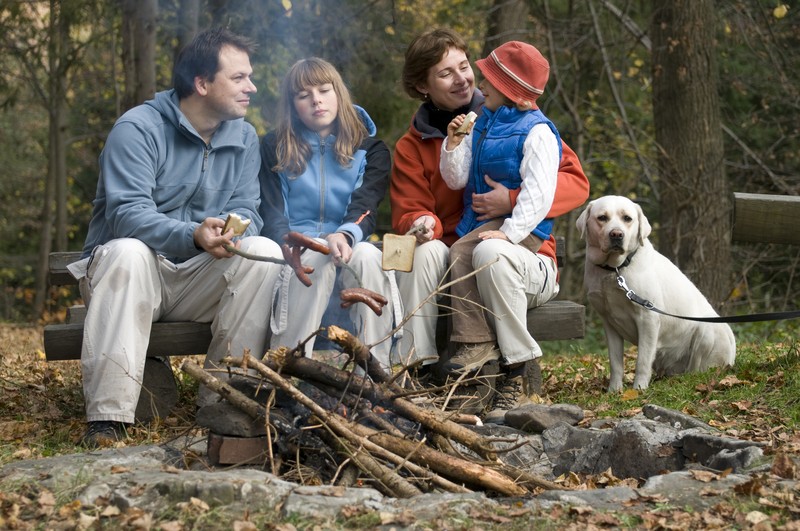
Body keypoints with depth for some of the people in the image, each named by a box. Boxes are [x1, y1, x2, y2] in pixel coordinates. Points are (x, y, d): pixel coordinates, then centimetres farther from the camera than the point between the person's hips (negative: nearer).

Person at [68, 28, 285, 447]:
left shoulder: (243, 138, 6)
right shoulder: (138, 128, -13)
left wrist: (232, 229, -26)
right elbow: (127, 213, -25)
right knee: (127, 252, -38)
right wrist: (194, 236, -41)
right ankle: (107, 419, -42)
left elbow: (247, 211, 1)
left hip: (197, 281, 5)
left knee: (264, 250, -21)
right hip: (134, 270, -4)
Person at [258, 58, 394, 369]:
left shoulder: (370, 150, 11)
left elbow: (365, 210, -6)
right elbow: (272, 219, 1)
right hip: (292, 255, -1)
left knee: (368, 255, -34)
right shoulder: (275, 149, 10)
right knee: (317, 258, -35)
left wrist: (346, 236, -30)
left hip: (348, 248, 1)